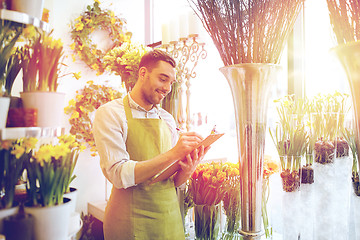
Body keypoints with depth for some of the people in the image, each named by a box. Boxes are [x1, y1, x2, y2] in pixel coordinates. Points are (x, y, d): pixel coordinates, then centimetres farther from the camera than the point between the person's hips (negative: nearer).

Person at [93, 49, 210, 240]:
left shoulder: (167, 119, 5)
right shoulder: (110, 113, -9)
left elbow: (173, 182, 7)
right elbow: (120, 175, -20)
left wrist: (186, 170, -14)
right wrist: (173, 154, -25)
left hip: (170, 219, 5)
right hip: (131, 223, -5)